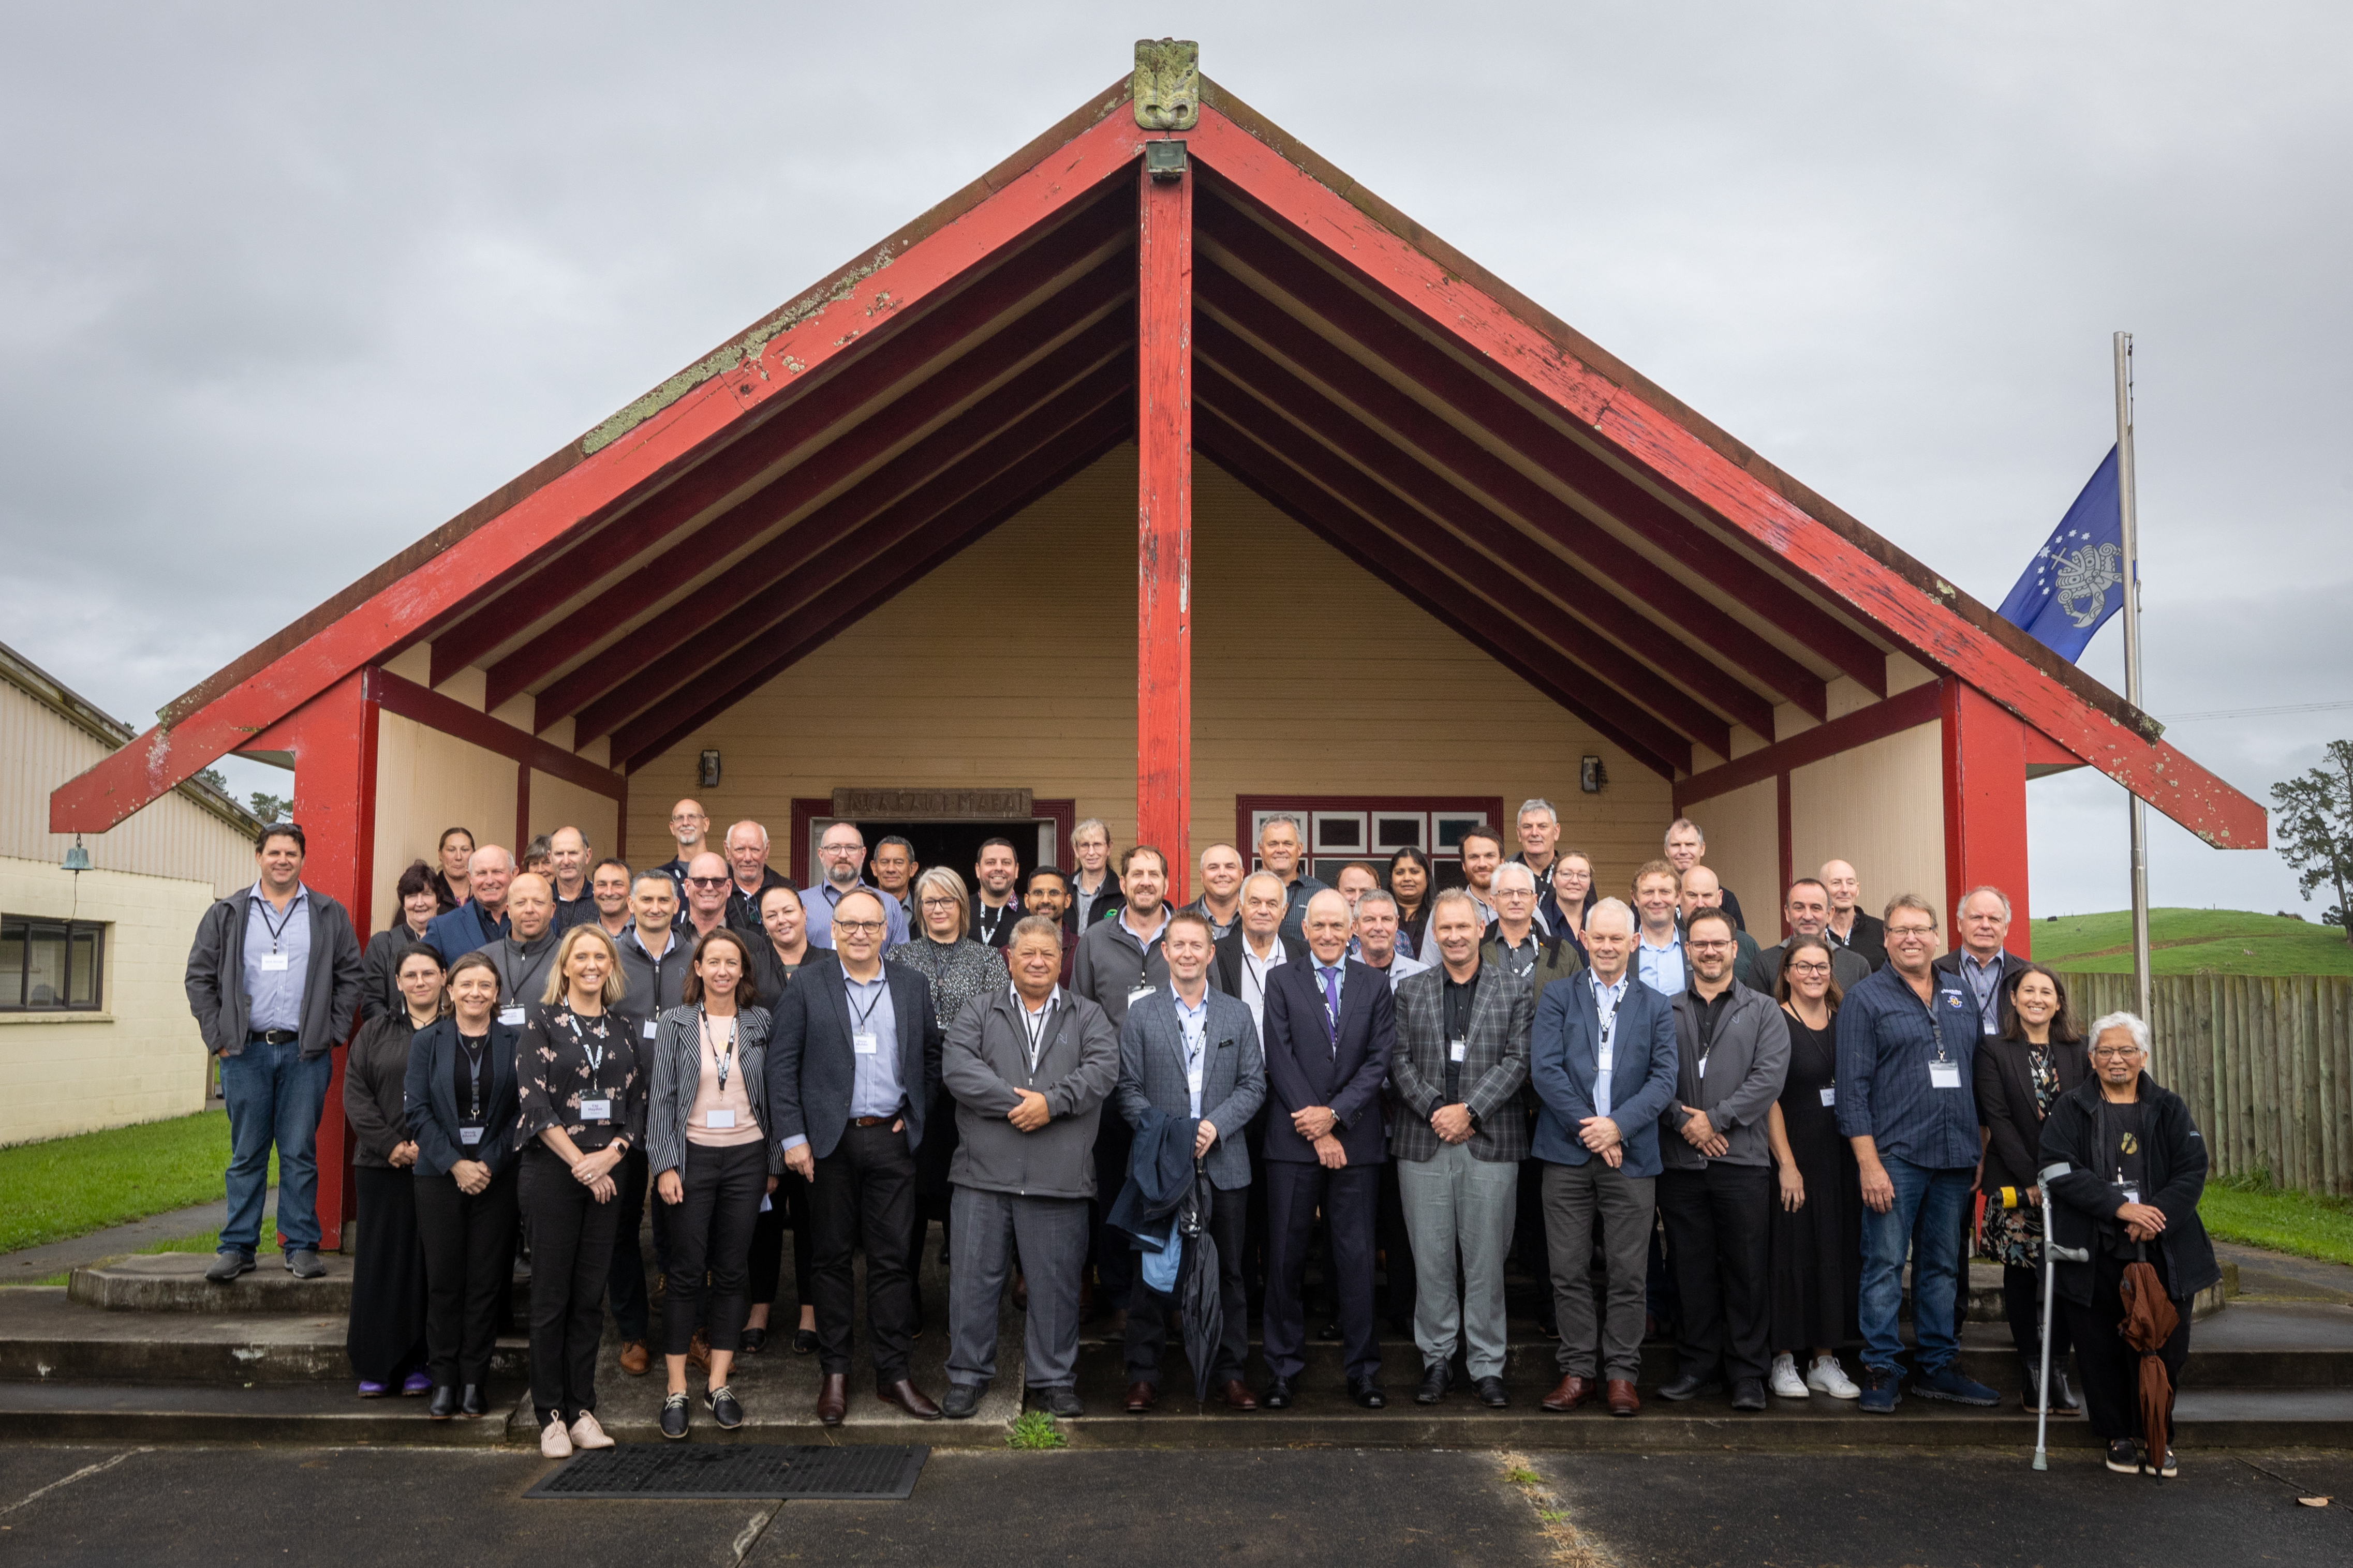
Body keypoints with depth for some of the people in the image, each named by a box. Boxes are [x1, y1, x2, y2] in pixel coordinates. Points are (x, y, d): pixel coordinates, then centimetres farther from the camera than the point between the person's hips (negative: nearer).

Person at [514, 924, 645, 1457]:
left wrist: (611, 1153, -7)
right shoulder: (541, 1019, 1)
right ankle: (551, 1414, 8)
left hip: (608, 1170, 3)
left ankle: (582, 1408, 13)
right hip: (552, 1169, -3)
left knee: (591, 1295, 6)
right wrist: (579, 1161, -11)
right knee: (552, 1296, 0)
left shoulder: (624, 1027, 12)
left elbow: (638, 1102, 9)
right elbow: (533, 1099, -7)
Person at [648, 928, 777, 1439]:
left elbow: (772, 1094, 8)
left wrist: (774, 1162, 7)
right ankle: (676, 1390, 8)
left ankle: (719, 1385, 15)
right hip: (692, 1155, -2)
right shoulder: (677, 1022, 0)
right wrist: (664, 1164, -9)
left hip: (746, 1156, 2)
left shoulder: (759, 1023, 4)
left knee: (732, 1270, 6)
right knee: (686, 1271, 0)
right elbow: (660, 1097, -2)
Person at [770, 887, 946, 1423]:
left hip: (892, 1139, 1)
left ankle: (894, 1373, 13)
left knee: (892, 1258, 4)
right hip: (830, 1141, -1)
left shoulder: (913, 986, 8)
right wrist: (793, 1136, -8)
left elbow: (933, 1055, 14)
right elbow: (782, 1062, -2)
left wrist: (916, 1113, 4)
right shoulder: (807, 986, 1)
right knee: (832, 1256, 7)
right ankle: (834, 1373, 18)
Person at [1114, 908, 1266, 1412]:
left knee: (1227, 1271, 7)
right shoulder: (1140, 1015, 4)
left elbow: (1253, 1084, 4)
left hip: (1222, 1164, 2)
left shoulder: (1238, 1015, 9)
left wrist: (1215, 1126, -11)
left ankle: (1229, 1371, 18)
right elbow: (1128, 1089, -1)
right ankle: (1143, 1375, 12)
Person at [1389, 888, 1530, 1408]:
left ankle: (1487, 1365, 14)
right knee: (1430, 1258, 5)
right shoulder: (1410, 990, 10)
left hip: (1491, 1142, -1)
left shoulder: (1515, 988, 5)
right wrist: (1435, 1109, -10)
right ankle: (1437, 1360, 17)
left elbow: (1517, 1059, -3)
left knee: (1486, 1259, 3)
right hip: (1423, 1143, 1)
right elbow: (1400, 1060, 3)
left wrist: (1470, 1110, -12)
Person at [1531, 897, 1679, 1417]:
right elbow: (1544, 1069, -4)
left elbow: (1664, 1078, 0)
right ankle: (1578, 1370, 14)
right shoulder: (1557, 997, 7)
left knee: (1628, 1274, 3)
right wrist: (1587, 1126, -12)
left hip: (1631, 1155, 1)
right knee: (1570, 1271, 3)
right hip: (1567, 1154, 0)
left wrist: (1618, 1125, -13)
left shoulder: (1656, 1007, 10)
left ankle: (1621, 1373, 14)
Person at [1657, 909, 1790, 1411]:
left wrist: (1715, 1118, -12)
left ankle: (1747, 1373, 12)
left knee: (1746, 1270, 1)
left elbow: (1768, 1076, -5)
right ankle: (1699, 1366, 18)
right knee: (1692, 1270, 7)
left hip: (1742, 1159, -1)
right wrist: (1682, 1121, -11)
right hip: (1680, 1162, 2)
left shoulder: (1763, 1011, 7)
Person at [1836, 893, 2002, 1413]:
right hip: (1895, 1155, -5)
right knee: (1885, 1264, -4)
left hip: (1955, 1156, 5)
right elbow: (1853, 1086, -7)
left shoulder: (1960, 995, 14)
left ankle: (1936, 1367, 20)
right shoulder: (1866, 999, -2)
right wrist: (1868, 1163, -13)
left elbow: (1977, 1073, 17)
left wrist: (1981, 1150, 11)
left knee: (1943, 1266, 11)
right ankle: (1880, 1370, 5)